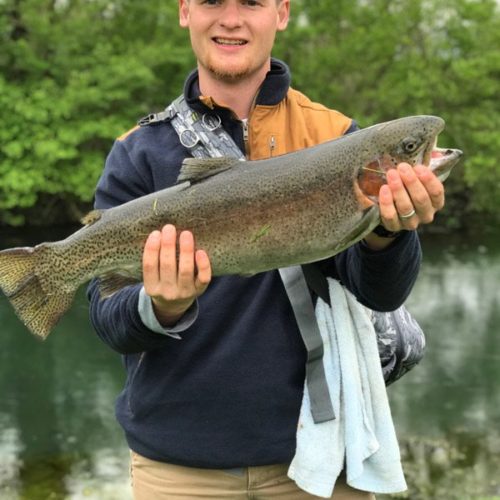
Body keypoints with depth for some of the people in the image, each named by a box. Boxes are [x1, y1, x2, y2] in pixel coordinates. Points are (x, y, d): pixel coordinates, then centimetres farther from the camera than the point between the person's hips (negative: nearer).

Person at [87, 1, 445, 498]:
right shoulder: (139, 152, -2)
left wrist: (385, 231, -30)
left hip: (316, 445, 1)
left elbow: (378, 292, -11)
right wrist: (161, 309, -28)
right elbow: (108, 321, -8)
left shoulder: (336, 137, -1)